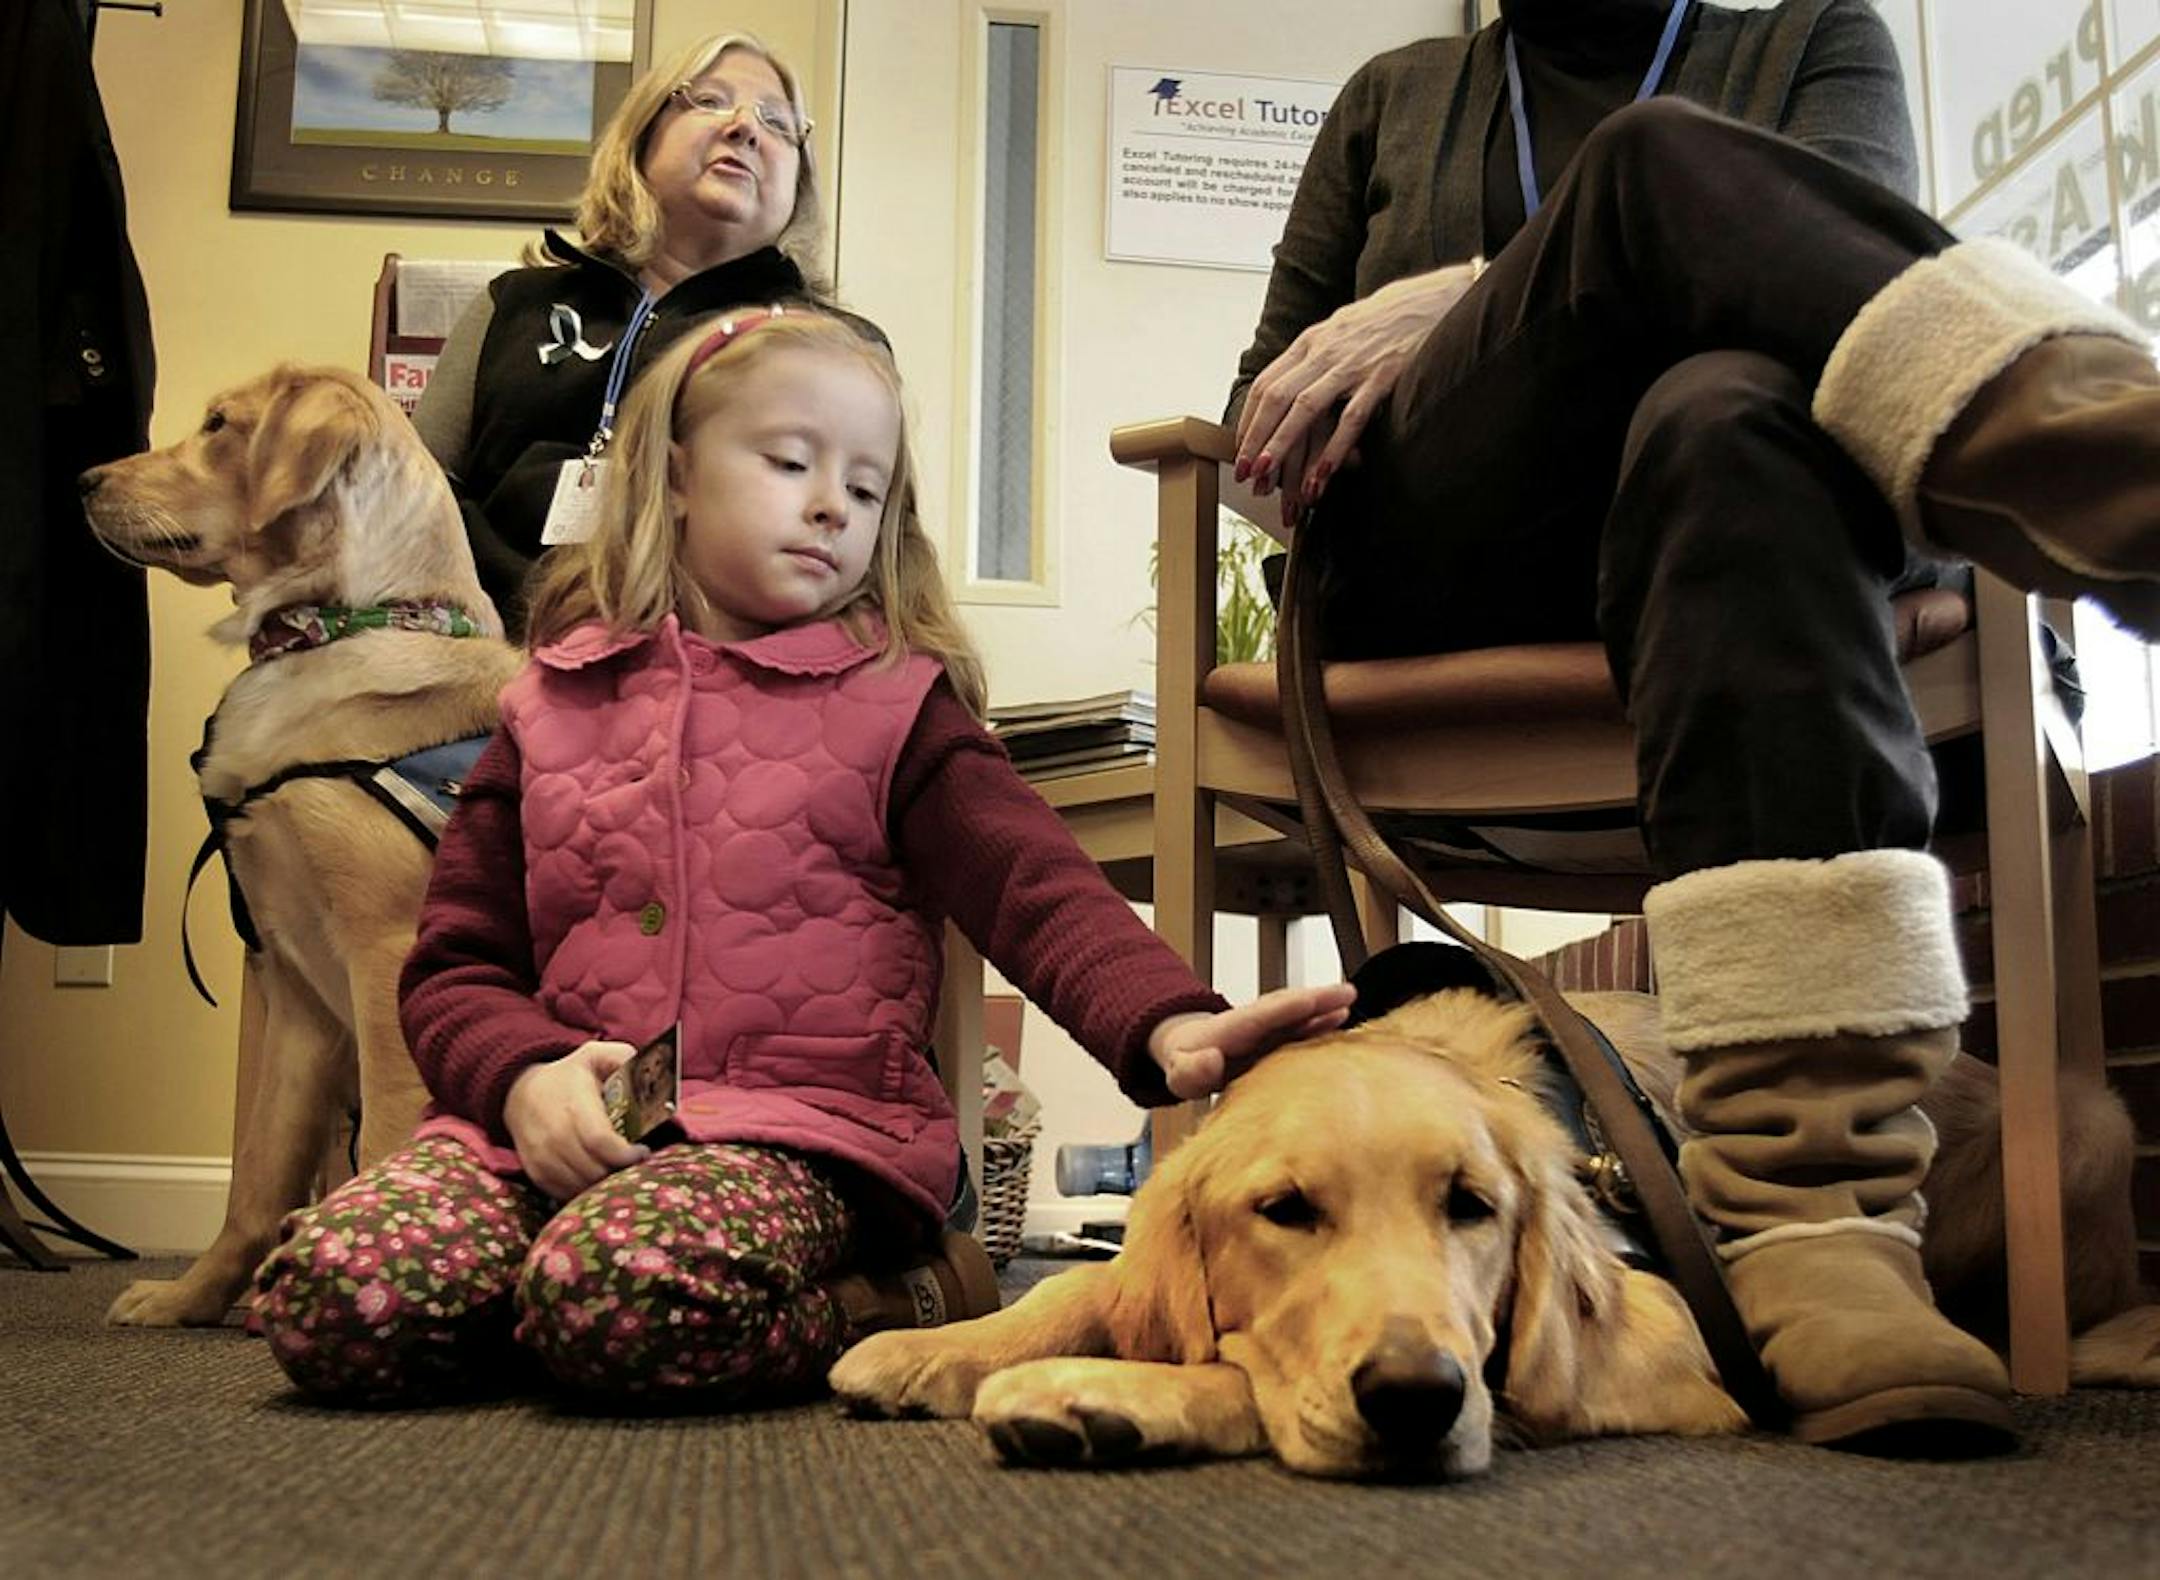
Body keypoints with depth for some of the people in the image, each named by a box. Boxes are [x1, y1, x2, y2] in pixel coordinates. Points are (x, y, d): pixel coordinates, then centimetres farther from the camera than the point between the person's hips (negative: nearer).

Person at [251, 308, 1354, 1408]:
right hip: (557, 1122, 3)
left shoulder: (893, 708, 9)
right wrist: (527, 1075, -11)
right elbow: (454, 970, 13)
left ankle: (898, 1302, -5)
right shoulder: (555, 708, 16)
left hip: (802, 1127, -3)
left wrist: (1165, 1024, -28)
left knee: (626, 1297, -35)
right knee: (329, 1291, -24)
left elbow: (1036, 886, -7)